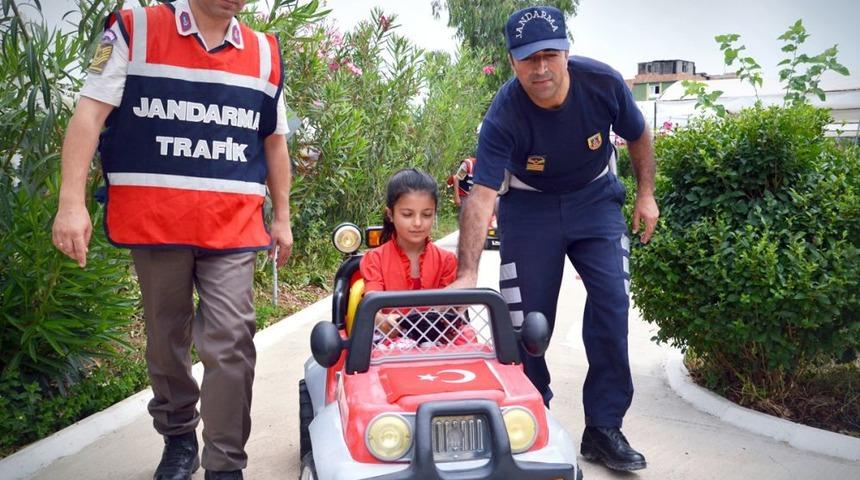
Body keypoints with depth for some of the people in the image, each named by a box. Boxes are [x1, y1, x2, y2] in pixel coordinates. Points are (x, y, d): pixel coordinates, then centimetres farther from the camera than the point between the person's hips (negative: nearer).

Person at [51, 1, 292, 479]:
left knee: (230, 344, -6)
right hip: (154, 223, -1)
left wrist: (282, 218, 16)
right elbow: (89, 114, -5)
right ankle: (178, 437, 33)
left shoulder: (264, 54, 11)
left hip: (234, 227, 1)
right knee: (167, 339, 12)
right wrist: (72, 201, -14)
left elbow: (274, 142, 18)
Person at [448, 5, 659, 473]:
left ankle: (604, 427, 3)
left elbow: (638, 136, 1)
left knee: (611, 304, -9)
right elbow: (481, 195, -36)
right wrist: (467, 272, -45)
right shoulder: (503, 116, -28)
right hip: (530, 205, -2)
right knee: (527, 319, -2)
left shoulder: (603, 83, -21)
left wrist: (646, 194, 0)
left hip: (595, 197, 2)